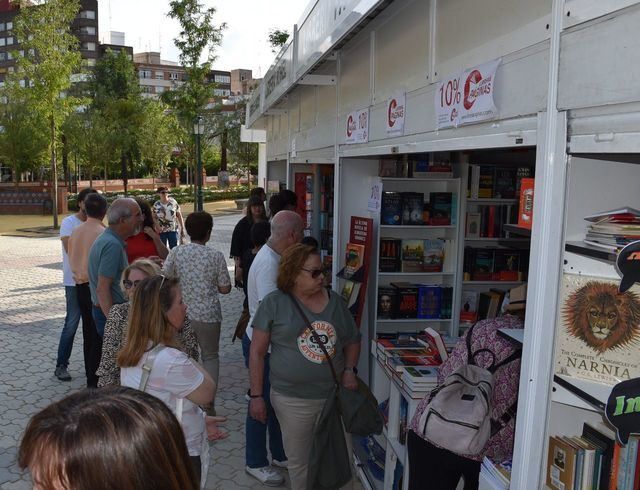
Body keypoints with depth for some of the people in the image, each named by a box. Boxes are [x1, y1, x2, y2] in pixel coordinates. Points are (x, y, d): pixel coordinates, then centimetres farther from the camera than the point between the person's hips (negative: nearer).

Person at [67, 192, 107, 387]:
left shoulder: (75, 232, 3)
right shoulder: (102, 233, -18)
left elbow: (71, 258, 10)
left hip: (81, 286, 7)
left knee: (88, 332, 17)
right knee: (98, 334, 2)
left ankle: (90, 374, 29)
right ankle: (94, 380, 7)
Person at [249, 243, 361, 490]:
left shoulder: (335, 301, 2)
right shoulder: (274, 303, -8)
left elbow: (353, 340, 13)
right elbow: (257, 352, -5)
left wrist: (349, 371, -4)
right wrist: (256, 396, -6)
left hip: (335, 394, 3)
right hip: (292, 399, -3)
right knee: (299, 461, 14)